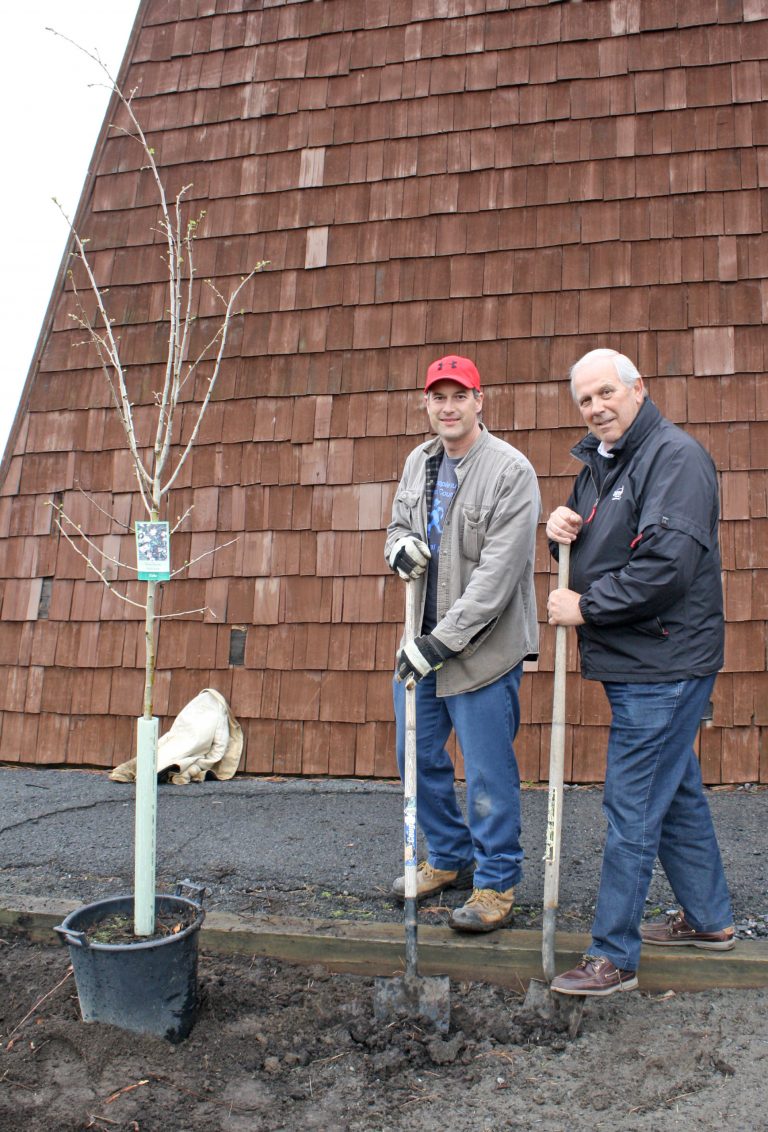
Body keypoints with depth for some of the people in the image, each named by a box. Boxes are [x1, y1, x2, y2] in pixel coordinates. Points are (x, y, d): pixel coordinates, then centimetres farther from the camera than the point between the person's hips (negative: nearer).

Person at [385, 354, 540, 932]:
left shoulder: (511, 471, -16)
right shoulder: (419, 462, 7)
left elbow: (497, 572, -20)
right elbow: (399, 525, 20)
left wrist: (442, 641, -21)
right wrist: (400, 546, -6)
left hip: (484, 645, -7)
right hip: (425, 641, 8)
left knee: (488, 772, 2)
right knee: (419, 756, 18)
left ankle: (496, 883, 22)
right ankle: (450, 858, 39)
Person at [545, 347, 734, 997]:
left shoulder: (676, 456, -14)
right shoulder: (599, 465, 15)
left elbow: (667, 564, -25)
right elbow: (590, 549, 22)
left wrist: (585, 606, -17)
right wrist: (561, 532, -1)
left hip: (662, 664, -10)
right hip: (632, 661, 10)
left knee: (632, 810, -4)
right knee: (677, 794, 20)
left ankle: (614, 956, 8)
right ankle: (709, 920, 36)